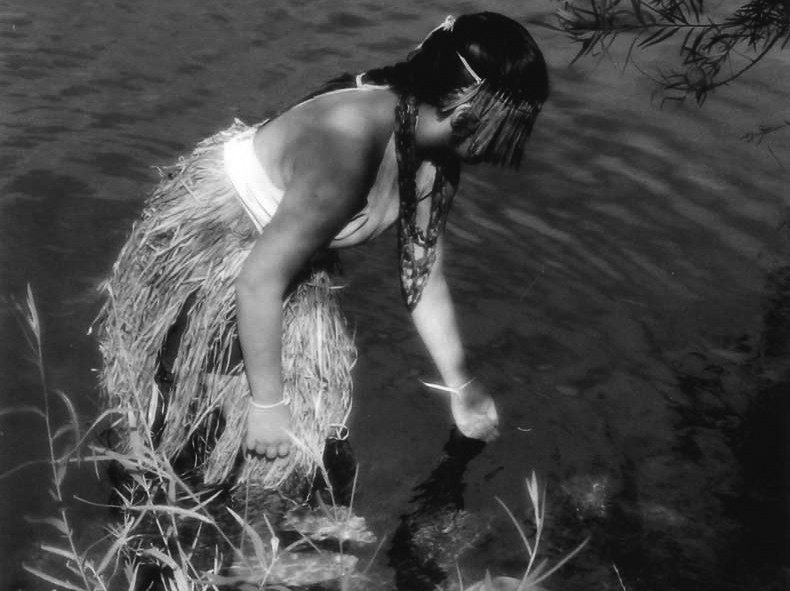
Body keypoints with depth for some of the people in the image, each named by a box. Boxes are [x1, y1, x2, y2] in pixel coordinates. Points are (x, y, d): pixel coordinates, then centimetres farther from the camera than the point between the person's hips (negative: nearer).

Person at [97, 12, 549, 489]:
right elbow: (259, 281, -34)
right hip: (196, 256, -8)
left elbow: (426, 280, 0)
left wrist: (463, 388, 7)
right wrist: (267, 404, -25)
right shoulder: (351, 145, -39)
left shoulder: (432, 157, -12)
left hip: (285, 260, 8)